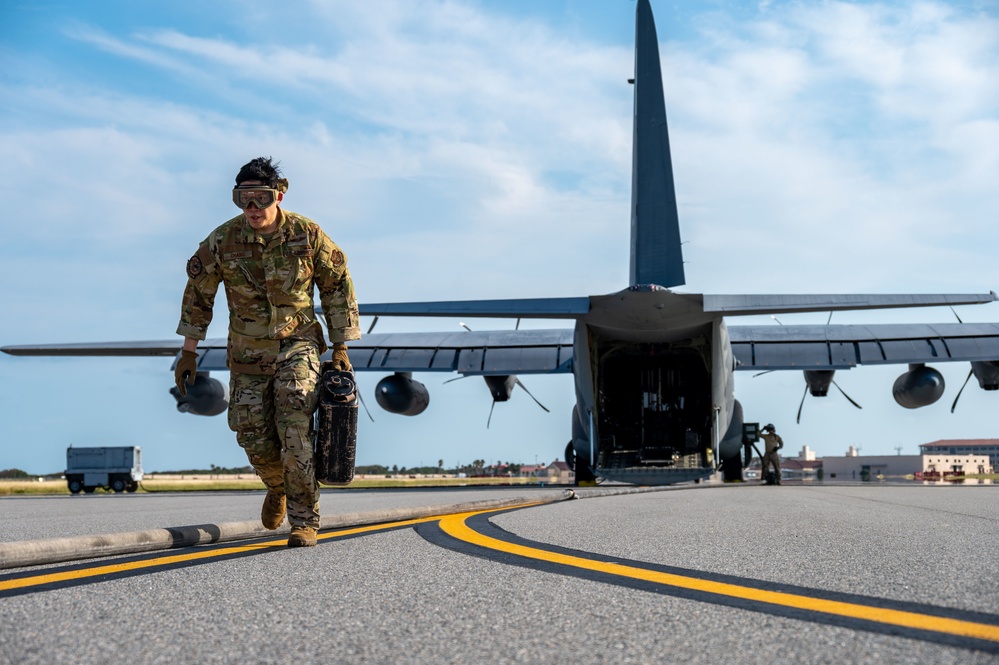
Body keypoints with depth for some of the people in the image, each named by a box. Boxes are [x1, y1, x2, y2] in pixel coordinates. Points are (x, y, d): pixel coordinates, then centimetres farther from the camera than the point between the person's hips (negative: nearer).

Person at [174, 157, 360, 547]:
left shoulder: (307, 235, -12)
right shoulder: (222, 241, -11)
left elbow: (337, 287, 1)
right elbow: (198, 294, 4)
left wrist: (340, 349, 1)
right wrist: (188, 352, 6)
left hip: (297, 346, -2)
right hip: (248, 354, 2)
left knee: (295, 435, -16)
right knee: (256, 441, 1)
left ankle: (304, 522, -3)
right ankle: (277, 487, 35)